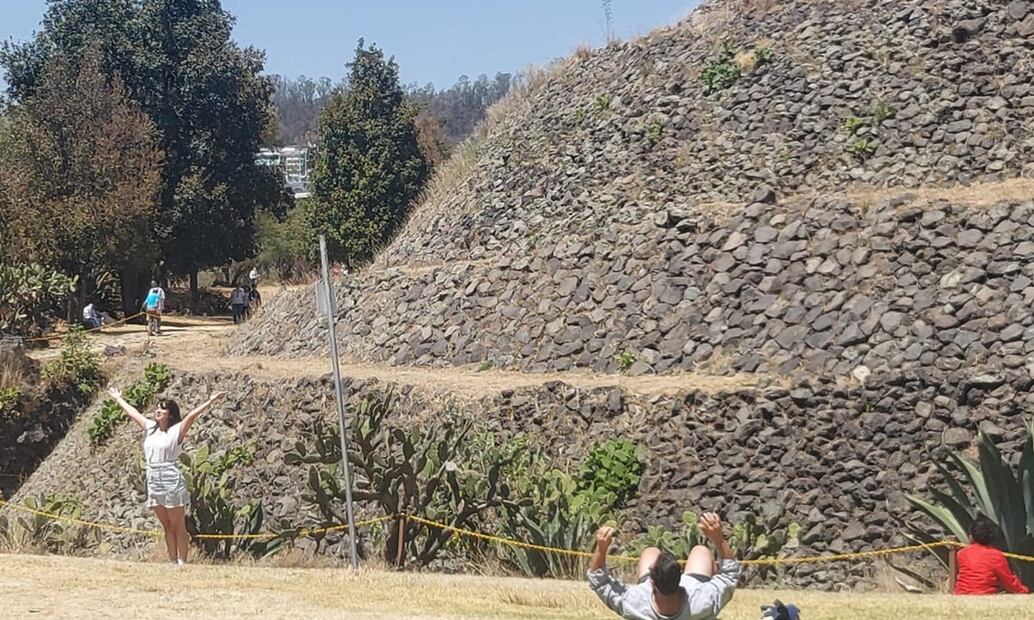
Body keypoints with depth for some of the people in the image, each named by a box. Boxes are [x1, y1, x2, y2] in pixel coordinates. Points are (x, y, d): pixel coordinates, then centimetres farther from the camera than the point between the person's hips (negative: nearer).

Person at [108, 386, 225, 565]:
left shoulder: (177, 430, -4)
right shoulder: (150, 428, 14)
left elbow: (191, 415, -17)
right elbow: (132, 412, 26)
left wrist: (209, 402, -29)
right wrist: (118, 398, 36)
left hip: (171, 481, -6)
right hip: (153, 481, 7)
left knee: (178, 526, -2)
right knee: (167, 526, 9)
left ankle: (182, 562, -1)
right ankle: (173, 562, 12)